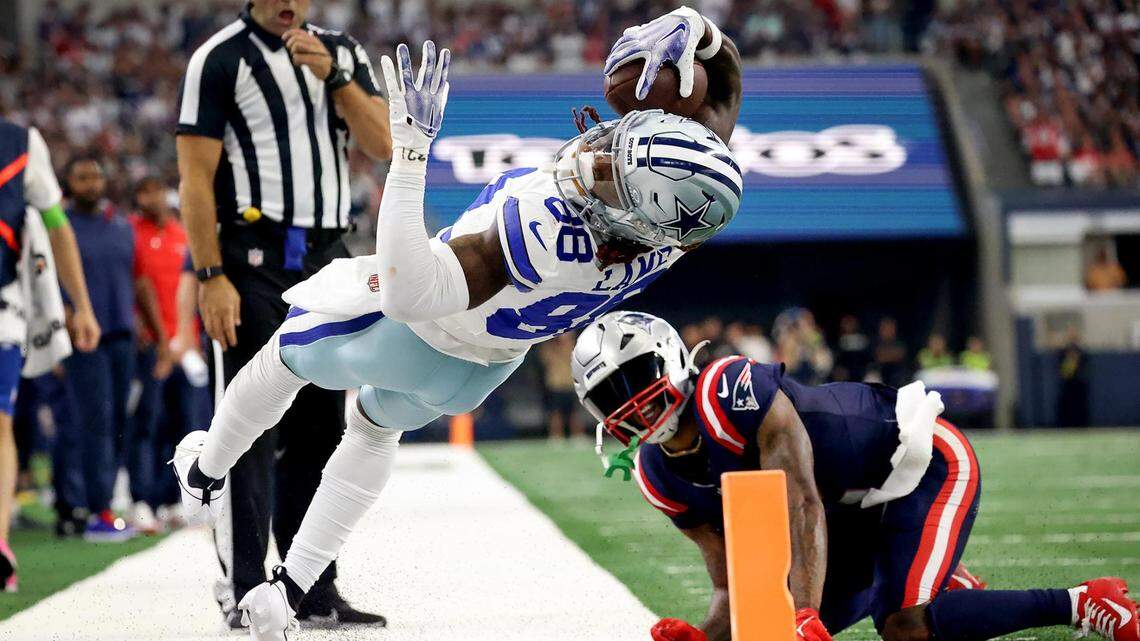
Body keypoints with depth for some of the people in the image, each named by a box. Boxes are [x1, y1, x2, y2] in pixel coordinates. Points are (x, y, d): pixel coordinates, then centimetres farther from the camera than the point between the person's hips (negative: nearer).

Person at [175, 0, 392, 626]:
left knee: (319, 427, 7)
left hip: (329, 258, 6)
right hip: (255, 259, -6)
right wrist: (212, 277, -15)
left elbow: (381, 145, 2)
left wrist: (333, 76, -11)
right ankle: (242, 589, -9)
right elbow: (195, 178, -8)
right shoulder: (221, 57, -4)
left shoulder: (344, 53, 13)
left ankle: (313, 587, 12)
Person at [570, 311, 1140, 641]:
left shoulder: (734, 391, -31)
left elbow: (803, 507, -38)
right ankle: (945, 586, 29)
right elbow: (733, 586, -4)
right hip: (859, 508, 9)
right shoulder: (660, 475, -5)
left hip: (924, 461, -9)